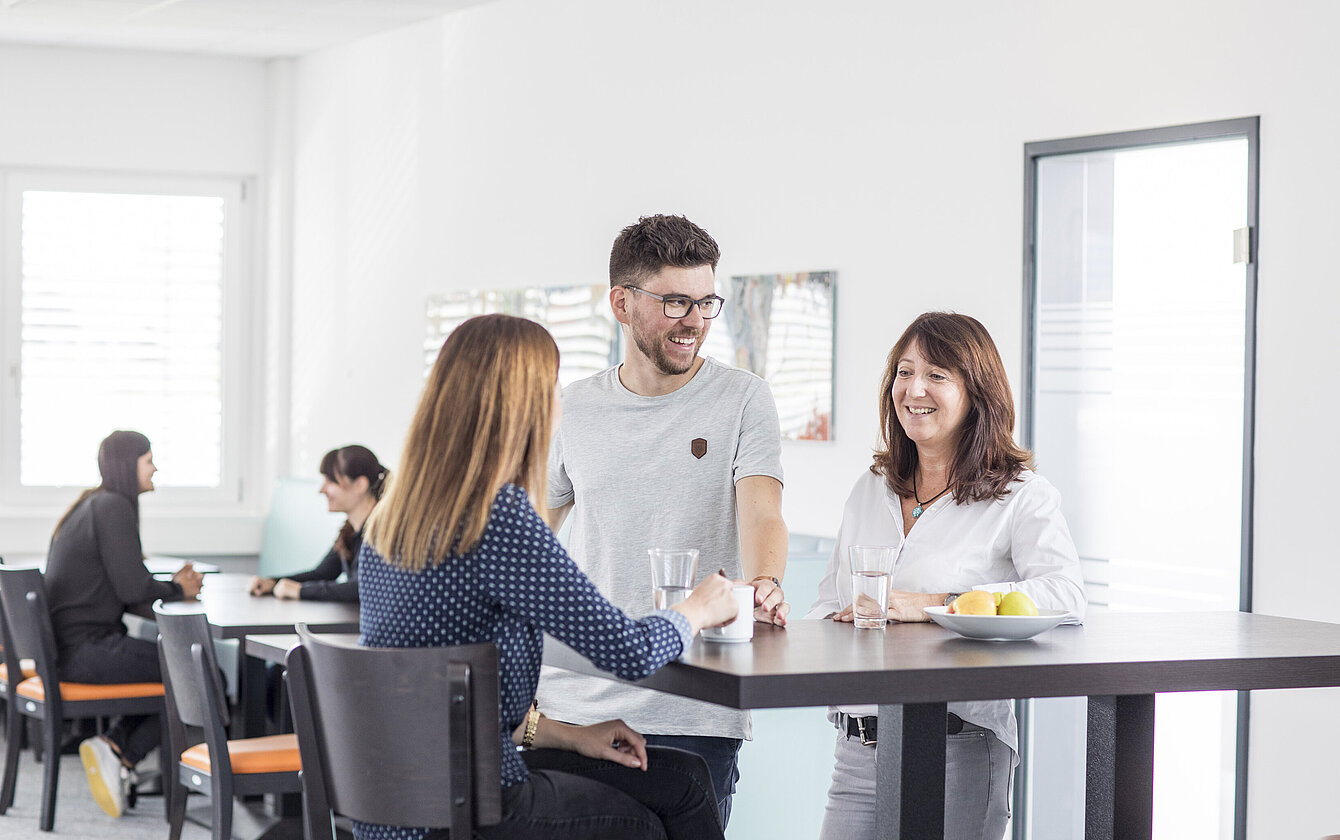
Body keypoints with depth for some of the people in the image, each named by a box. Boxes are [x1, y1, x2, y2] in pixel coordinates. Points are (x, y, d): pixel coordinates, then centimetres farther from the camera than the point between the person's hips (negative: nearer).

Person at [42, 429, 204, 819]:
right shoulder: (114, 507, -12)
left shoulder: (89, 505, 18)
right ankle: (121, 756, -5)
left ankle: (113, 746, 4)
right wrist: (178, 590, 1)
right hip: (85, 651, -10)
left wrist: (170, 585, 9)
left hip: (63, 647, 10)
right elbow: (133, 589, -18)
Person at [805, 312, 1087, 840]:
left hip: (957, 752, -5)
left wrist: (933, 604, -22)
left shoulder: (1021, 496, -3)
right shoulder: (870, 490, 16)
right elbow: (830, 603, 20)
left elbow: (1066, 597, -19)